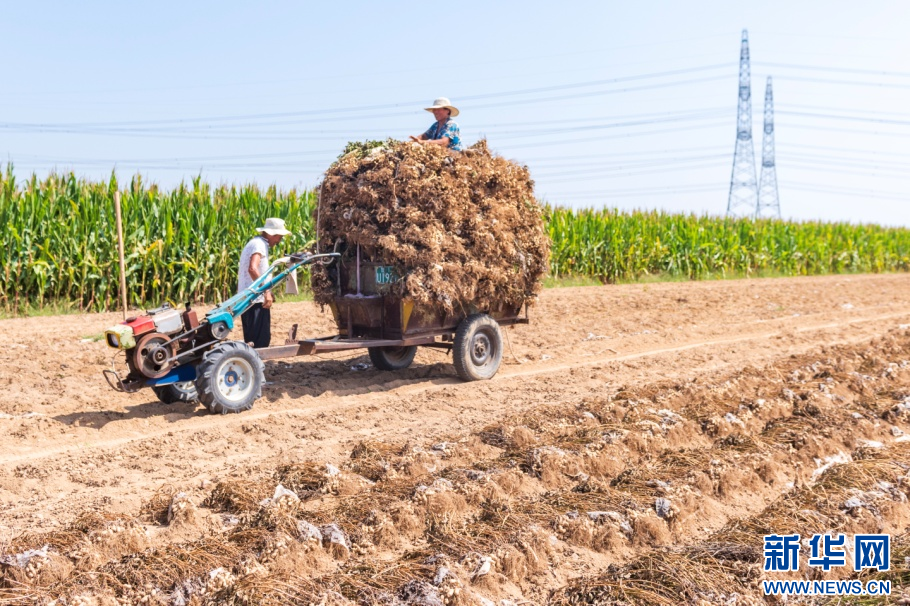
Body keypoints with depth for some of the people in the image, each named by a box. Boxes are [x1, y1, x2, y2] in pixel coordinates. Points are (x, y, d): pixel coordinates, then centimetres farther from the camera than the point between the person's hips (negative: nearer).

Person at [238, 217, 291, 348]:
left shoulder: (254, 243, 20)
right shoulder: (260, 244, -12)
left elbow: (241, 272, 29)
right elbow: (252, 268, -29)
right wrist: (266, 291, -30)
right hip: (256, 300, -10)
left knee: (252, 341, 14)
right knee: (260, 341, -9)